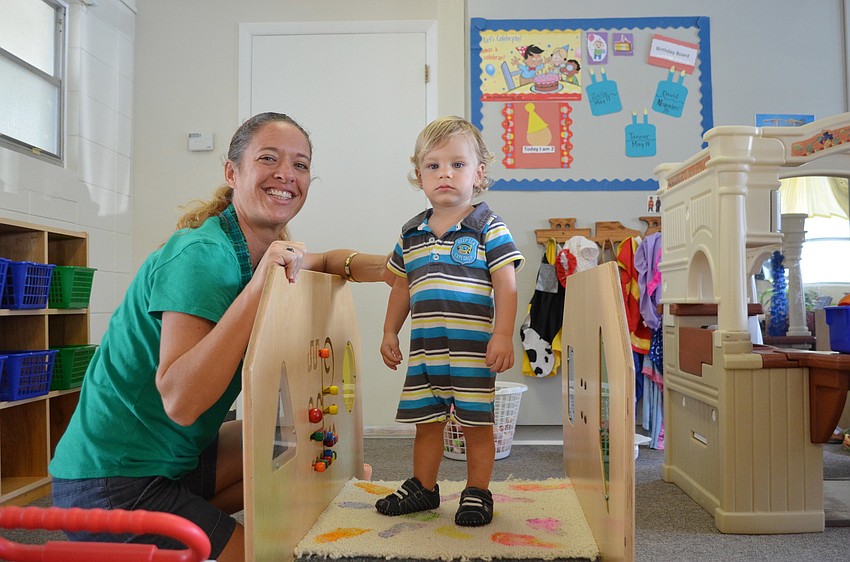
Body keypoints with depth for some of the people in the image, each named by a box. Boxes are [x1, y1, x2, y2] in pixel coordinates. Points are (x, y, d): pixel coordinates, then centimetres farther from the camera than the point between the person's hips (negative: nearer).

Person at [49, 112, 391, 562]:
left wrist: (377, 266, 0)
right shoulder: (201, 255, -22)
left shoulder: (268, 252, 2)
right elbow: (180, 401, -30)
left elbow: (321, 262, 22)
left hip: (175, 457, 8)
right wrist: (256, 289, -35)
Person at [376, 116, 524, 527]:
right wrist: (390, 332, 15)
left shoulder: (488, 227, -4)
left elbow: (506, 284, -8)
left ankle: (477, 493, 23)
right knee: (425, 421, 15)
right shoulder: (411, 234, 10)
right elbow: (402, 286, 18)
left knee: (476, 424, 6)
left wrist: (503, 335, -15)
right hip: (424, 348, 5)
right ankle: (423, 487, 32)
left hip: (474, 348, -4)